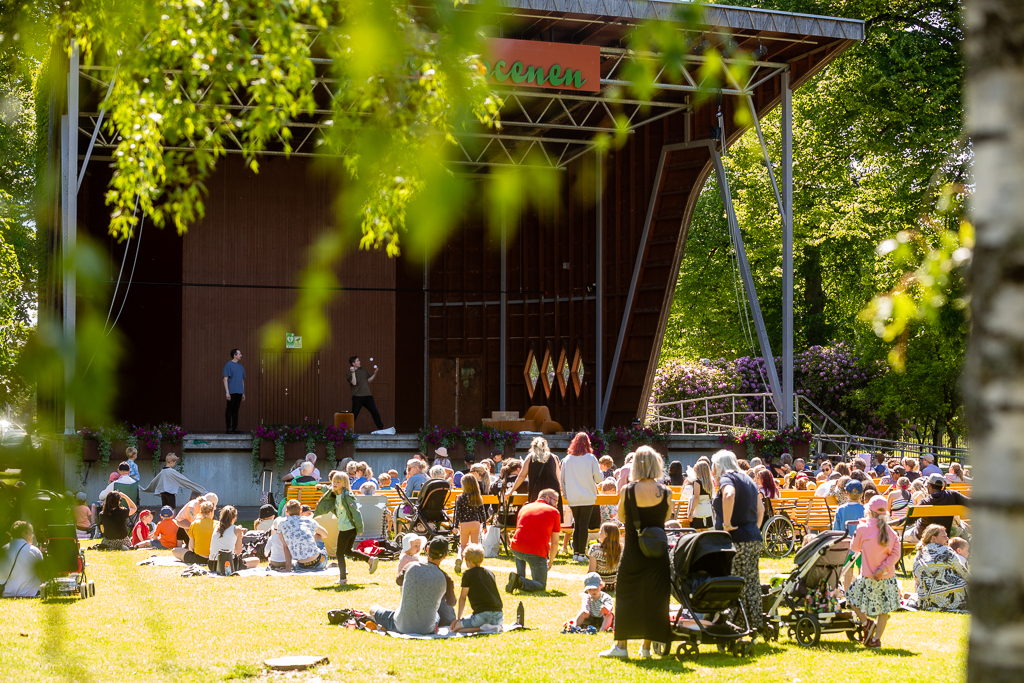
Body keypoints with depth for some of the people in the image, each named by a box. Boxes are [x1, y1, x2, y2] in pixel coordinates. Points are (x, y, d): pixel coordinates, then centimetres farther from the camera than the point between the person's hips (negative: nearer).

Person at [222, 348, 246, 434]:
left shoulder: (240, 366, 16)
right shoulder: (228, 365, -6)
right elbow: (225, 379, -10)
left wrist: (243, 393, 18)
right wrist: (227, 392, -16)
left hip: (239, 392, 7)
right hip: (231, 391, -7)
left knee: (236, 410, 8)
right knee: (230, 409, -4)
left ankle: (235, 428, 11)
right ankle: (229, 428, -1)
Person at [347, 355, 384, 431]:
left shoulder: (363, 370, 15)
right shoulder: (349, 373, -3)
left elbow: (368, 380, 20)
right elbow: (354, 383, -16)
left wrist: (374, 374, 8)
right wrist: (353, 373, -23)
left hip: (367, 396, 5)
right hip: (357, 397, -5)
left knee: (375, 412, 3)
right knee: (354, 414, -6)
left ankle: (381, 428, 11)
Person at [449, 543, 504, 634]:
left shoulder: (468, 574, 1)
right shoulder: (490, 573, 17)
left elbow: (462, 597, 7)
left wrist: (458, 618, 17)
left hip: (482, 616, -6)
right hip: (498, 617, 6)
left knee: (454, 628, 2)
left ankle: (482, 629, -16)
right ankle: (497, 627, 3)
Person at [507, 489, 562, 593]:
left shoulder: (525, 508, 20)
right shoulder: (554, 512, 8)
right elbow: (555, 542, 8)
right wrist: (550, 561, 23)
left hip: (516, 548, 4)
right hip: (537, 553, -4)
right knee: (541, 586, 9)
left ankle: (519, 576, 18)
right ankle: (520, 582, -20)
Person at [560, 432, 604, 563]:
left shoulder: (567, 459, 3)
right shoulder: (590, 458, -6)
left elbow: (562, 480, 8)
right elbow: (598, 477, -5)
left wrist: (567, 496, 17)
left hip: (573, 498, 3)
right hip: (587, 497, -3)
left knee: (577, 524, 13)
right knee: (584, 525, -2)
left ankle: (575, 553, 12)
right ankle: (582, 553, -4)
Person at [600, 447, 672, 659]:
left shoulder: (627, 490, -11)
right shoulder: (666, 492, -8)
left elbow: (621, 517, 3)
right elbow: (666, 517, 7)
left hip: (633, 553, -1)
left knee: (625, 596, 10)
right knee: (654, 597, 10)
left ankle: (621, 645, 11)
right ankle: (647, 646, 15)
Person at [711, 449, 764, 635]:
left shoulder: (727, 478, -7)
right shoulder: (747, 480, 20)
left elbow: (729, 495, -30)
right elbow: (760, 508, 26)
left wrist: (726, 524, -24)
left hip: (737, 540, -9)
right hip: (754, 538, 9)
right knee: (752, 583, 11)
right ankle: (757, 625, 14)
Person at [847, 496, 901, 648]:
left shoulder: (863, 528, -9)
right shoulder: (892, 533, 1)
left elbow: (854, 548, 5)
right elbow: (895, 555, -6)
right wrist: (883, 569, -9)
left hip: (869, 577, -3)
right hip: (888, 577, 3)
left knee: (852, 597, 18)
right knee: (884, 610, 13)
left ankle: (867, 623, 4)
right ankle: (876, 639, 14)